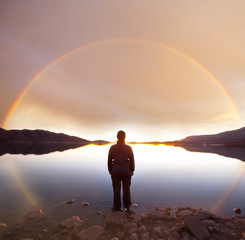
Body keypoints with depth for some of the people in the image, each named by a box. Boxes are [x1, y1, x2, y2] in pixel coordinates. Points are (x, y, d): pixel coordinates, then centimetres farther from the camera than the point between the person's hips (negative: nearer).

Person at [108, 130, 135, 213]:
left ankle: (117, 207, 21)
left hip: (115, 171, 1)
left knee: (116, 189, 11)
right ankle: (127, 207, 14)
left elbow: (109, 160, 2)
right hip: (126, 171, 0)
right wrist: (132, 170, 10)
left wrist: (110, 170, 14)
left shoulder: (112, 147, -3)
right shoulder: (128, 148, -6)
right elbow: (132, 160, -2)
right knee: (126, 189, 12)